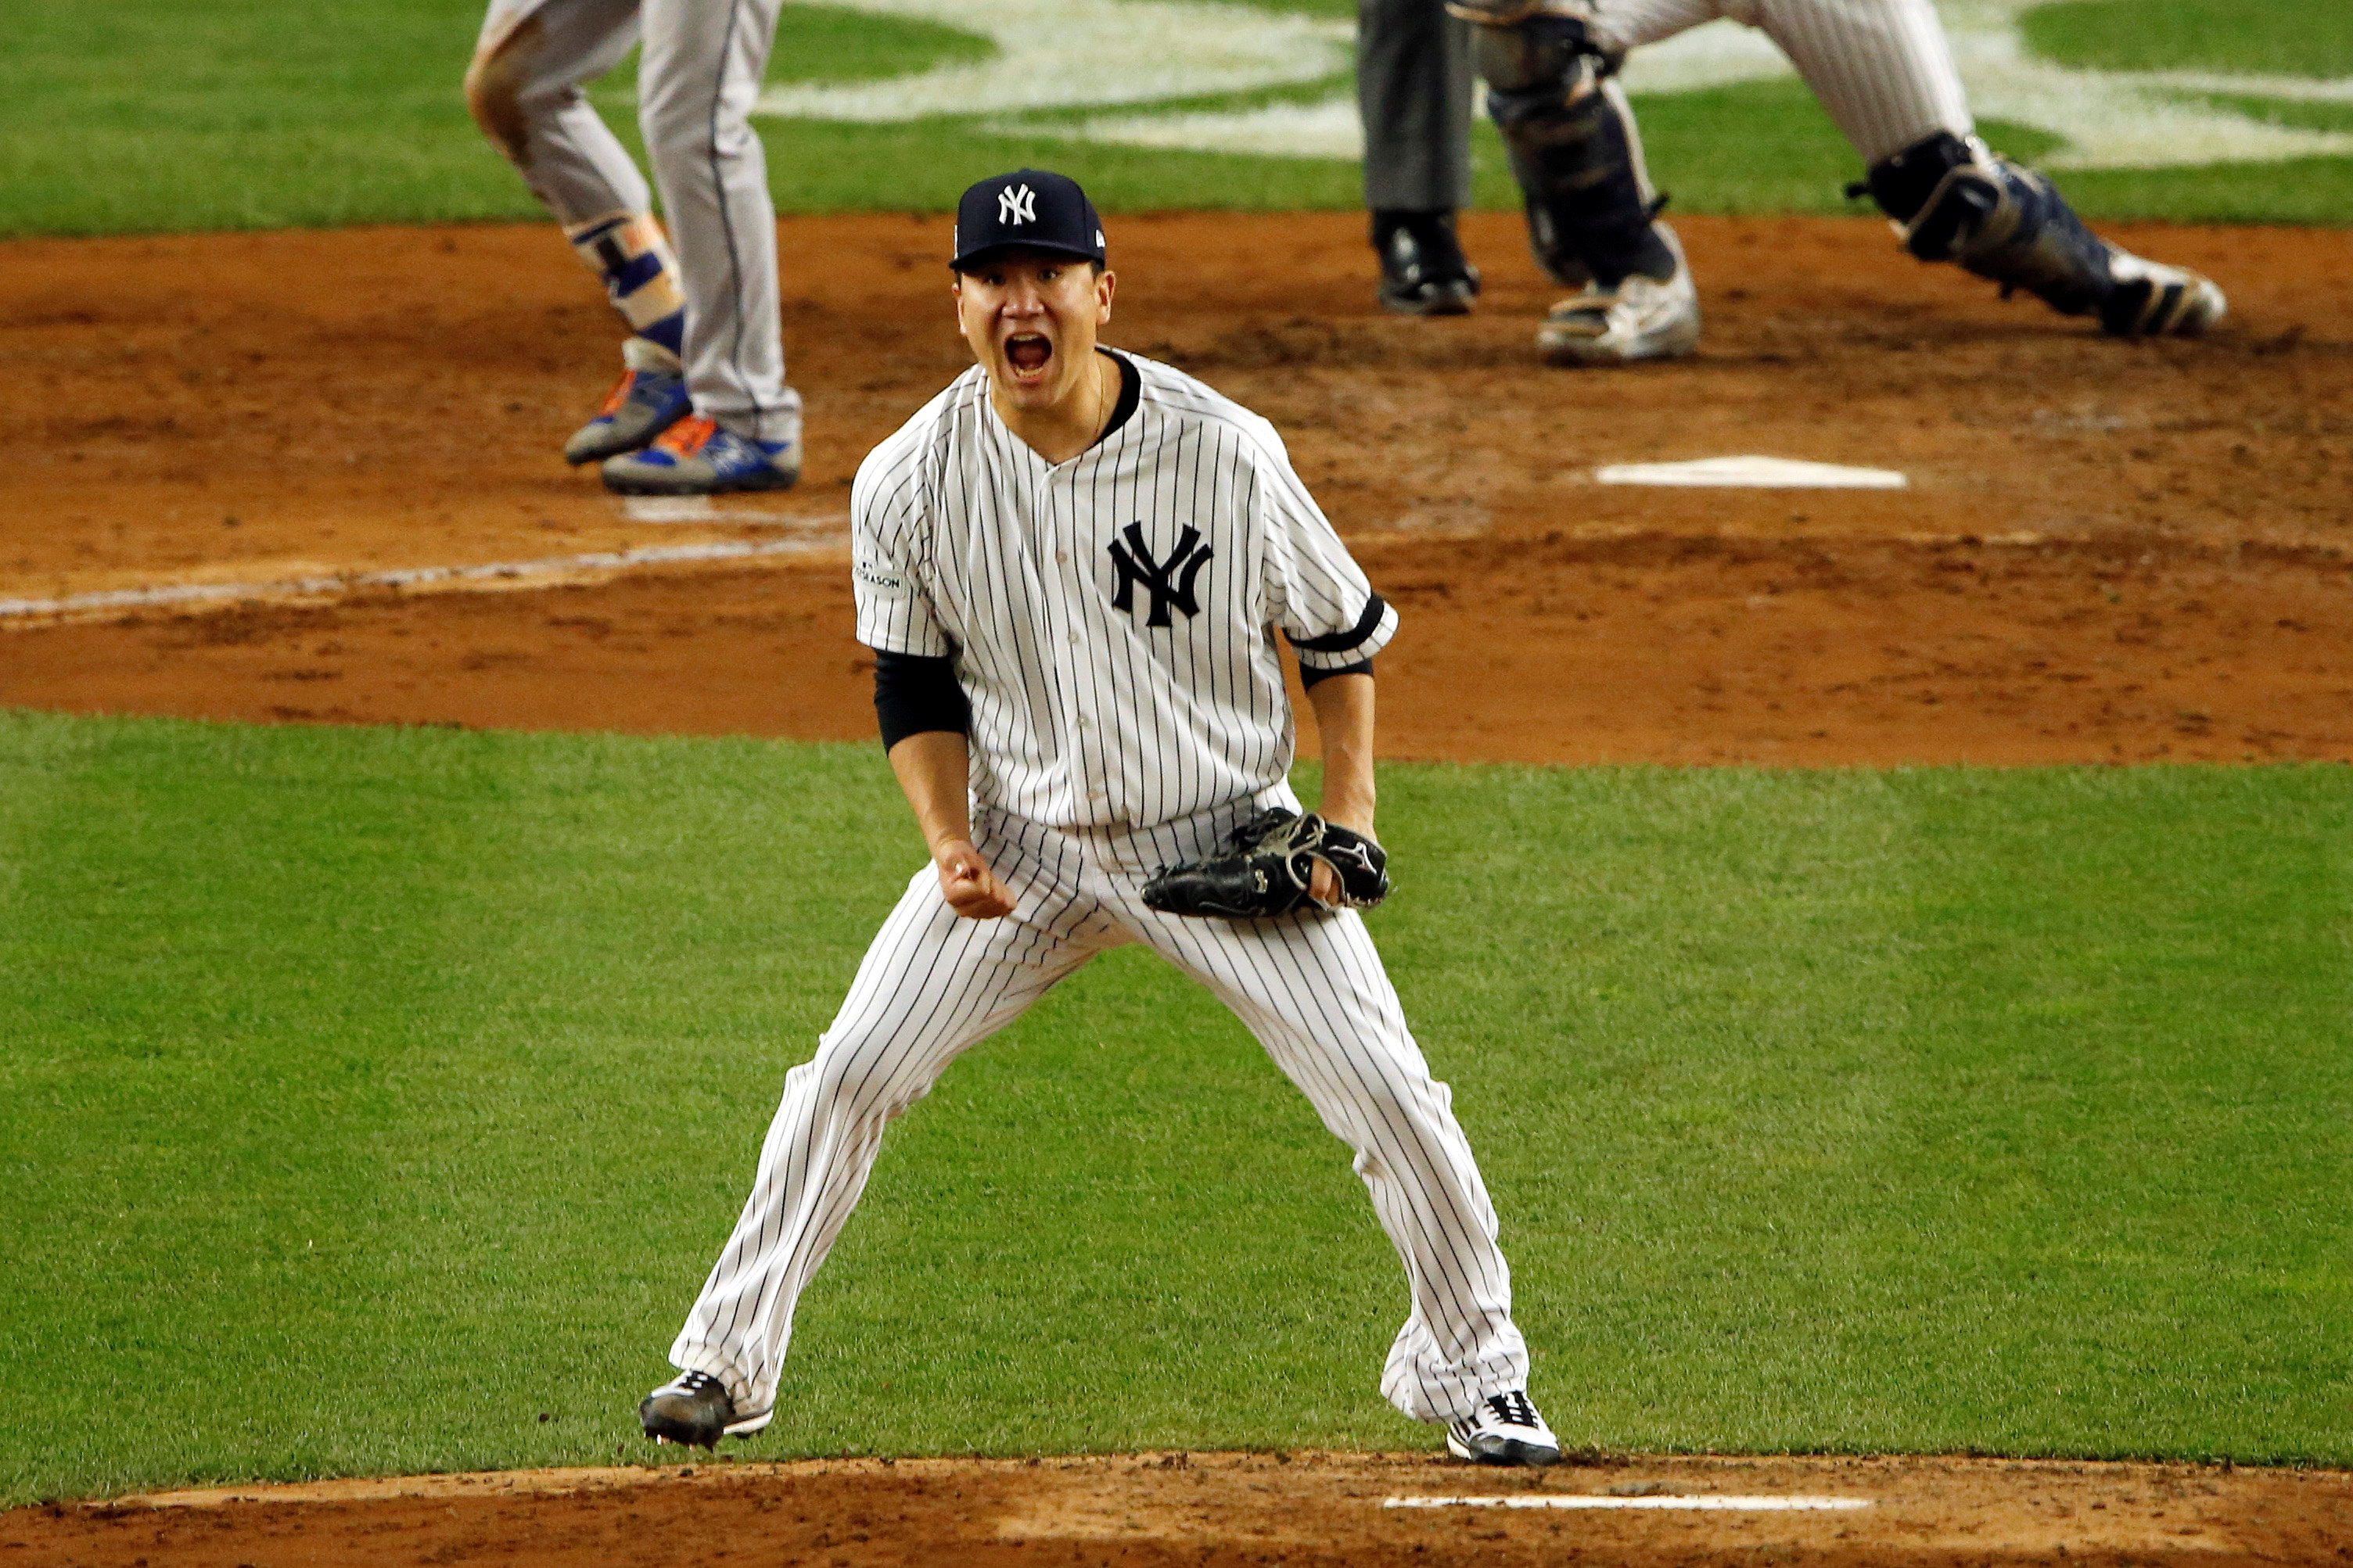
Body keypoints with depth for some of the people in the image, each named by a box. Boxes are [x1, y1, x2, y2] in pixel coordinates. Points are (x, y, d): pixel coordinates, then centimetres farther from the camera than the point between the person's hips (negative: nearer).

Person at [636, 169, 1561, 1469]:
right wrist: (950, 843, -14)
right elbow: (916, 689, 1)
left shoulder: (1225, 452, -17)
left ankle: (1470, 1371, 14)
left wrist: (1346, 812, -11)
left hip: (1227, 838, -1)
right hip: (1024, 844, 1)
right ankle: (727, 1363, 8)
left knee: (1388, 1093, -8)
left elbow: (1342, 637, -2)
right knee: (849, 1076, -6)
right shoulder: (909, 481, -12)